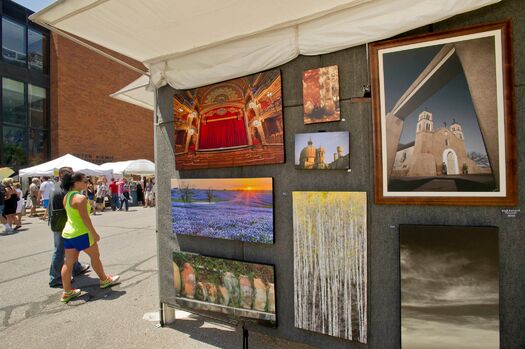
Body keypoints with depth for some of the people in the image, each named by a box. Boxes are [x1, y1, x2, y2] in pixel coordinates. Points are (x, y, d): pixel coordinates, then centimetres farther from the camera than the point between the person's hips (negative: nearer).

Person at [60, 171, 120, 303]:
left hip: (68, 233, 8)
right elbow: (85, 218, -22)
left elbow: (71, 214, 15)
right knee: (95, 256, 10)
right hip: (81, 233, -8)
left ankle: (67, 292, 19)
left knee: (69, 262, 11)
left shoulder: (67, 196, 7)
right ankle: (104, 280, 27)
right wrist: (94, 233, -15)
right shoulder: (81, 198, -21)